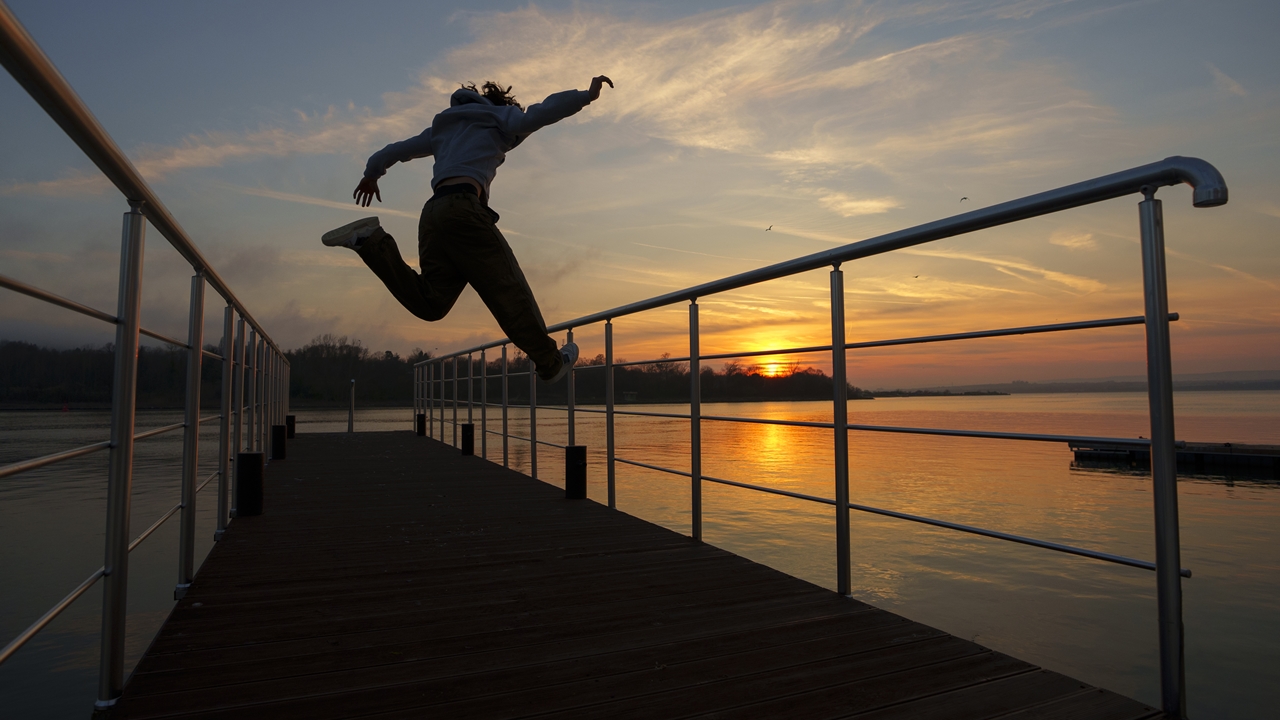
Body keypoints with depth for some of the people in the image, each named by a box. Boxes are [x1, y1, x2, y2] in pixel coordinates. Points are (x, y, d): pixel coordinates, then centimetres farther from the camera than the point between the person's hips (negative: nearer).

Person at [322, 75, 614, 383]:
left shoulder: (444, 125, 35)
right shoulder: (496, 117, 18)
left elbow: (395, 151, 38)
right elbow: (537, 114, -1)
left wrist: (371, 175, 54)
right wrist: (587, 95, -3)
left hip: (433, 212, 6)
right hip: (463, 207, -6)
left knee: (430, 303, 1)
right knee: (507, 288, -5)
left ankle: (370, 241, -10)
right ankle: (550, 362, -2)